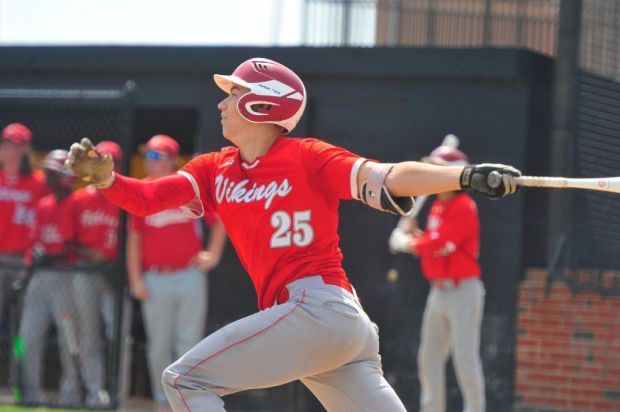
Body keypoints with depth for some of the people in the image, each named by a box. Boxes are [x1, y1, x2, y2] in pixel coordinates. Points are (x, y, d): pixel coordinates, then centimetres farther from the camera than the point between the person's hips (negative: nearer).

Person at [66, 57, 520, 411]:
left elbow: (387, 178, -14)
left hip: (318, 309, -7)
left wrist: (466, 177, -28)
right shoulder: (216, 171, 17)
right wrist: (105, 178, -11)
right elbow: (147, 198, 9)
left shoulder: (307, 158, -3)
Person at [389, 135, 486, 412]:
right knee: (429, 357, 12)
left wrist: (405, 243, -4)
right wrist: (412, 236, -3)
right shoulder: (437, 207, 14)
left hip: (463, 291, -9)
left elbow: (437, 243, -19)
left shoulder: (464, 207, -14)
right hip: (438, 292, 9)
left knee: (465, 358, -12)